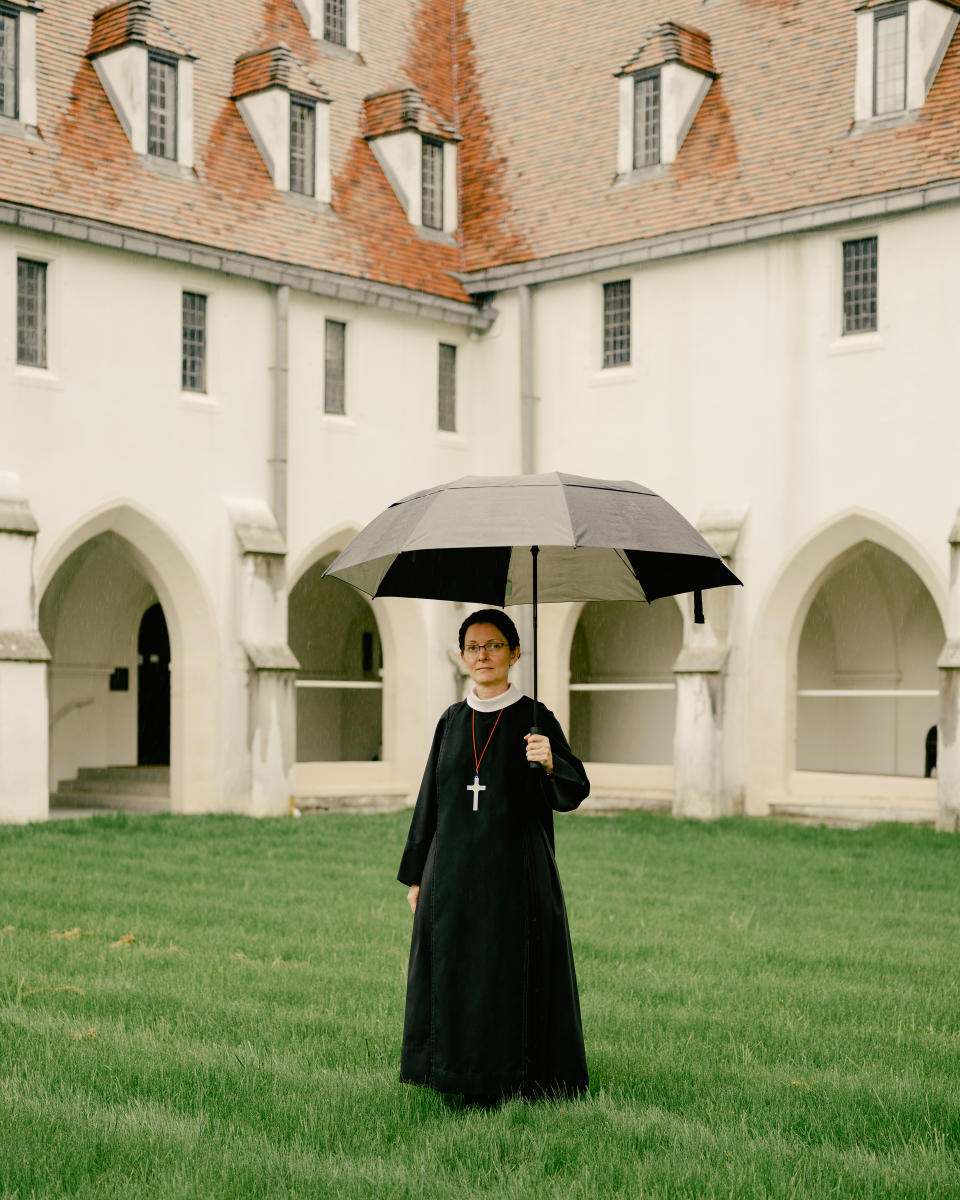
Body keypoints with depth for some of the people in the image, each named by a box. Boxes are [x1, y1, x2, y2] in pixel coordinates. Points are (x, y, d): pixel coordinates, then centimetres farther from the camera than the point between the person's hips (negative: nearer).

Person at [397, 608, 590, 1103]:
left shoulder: (535, 719, -3)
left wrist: (550, 763, -35)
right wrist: (416, 875, 11)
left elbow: (575, 789, -12)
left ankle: (513, 1081, 10)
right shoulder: (452, 721, 8)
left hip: (514, 874, -4)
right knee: (452, 977, 5)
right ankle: (457, 1074, 17)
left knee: (512, 980, -1)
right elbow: (431, 798, 12)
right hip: (453, 873, 4)